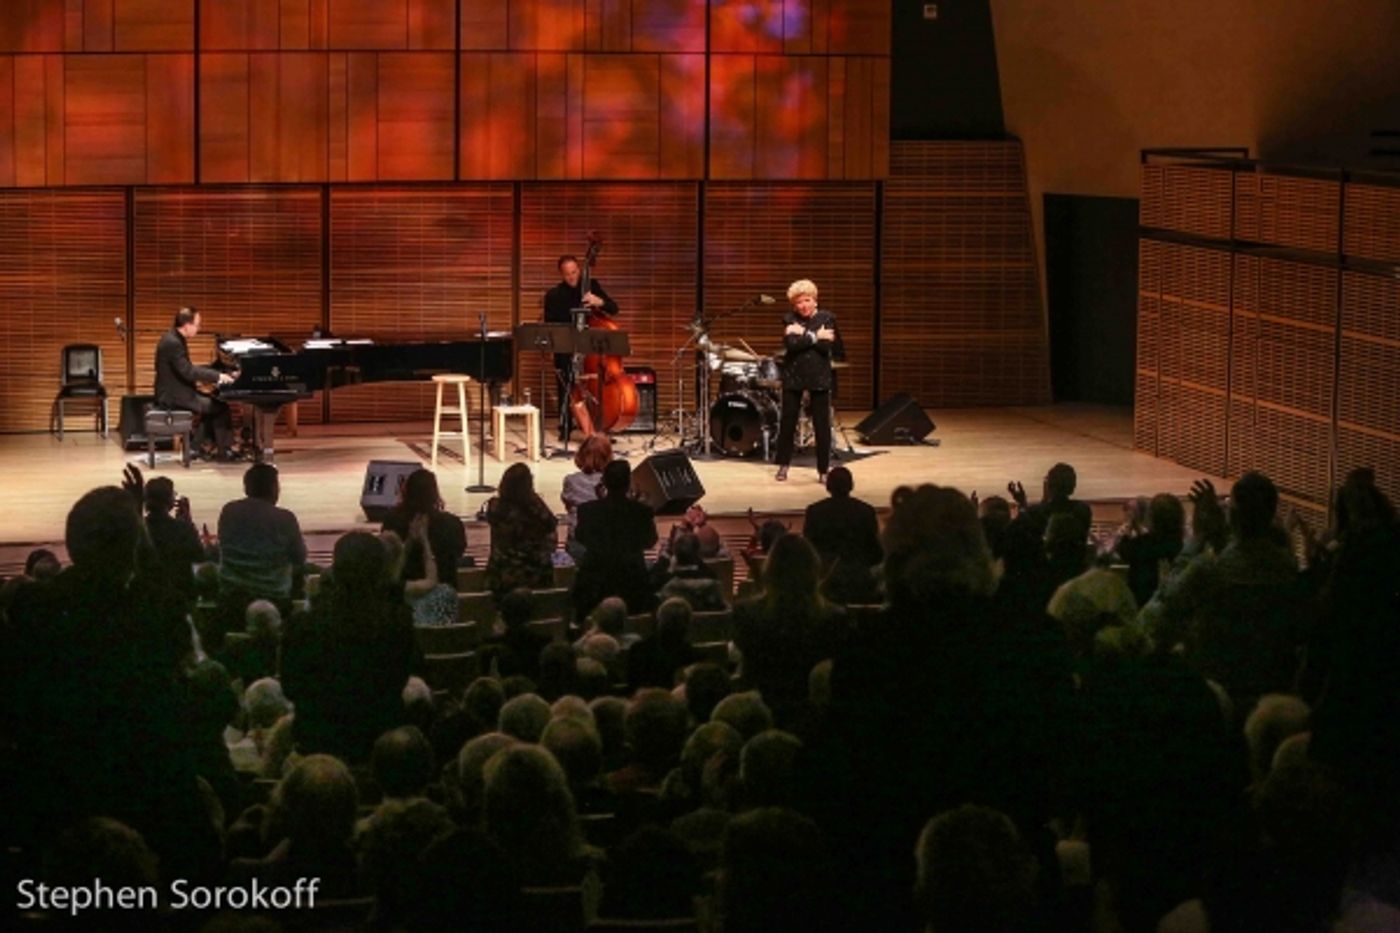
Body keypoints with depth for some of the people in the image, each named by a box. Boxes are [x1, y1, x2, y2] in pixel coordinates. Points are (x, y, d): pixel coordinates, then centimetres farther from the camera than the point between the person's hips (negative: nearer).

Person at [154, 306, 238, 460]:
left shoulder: (174, 339, 10)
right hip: (173, 397, -10)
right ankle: (223, 451, 1)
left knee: (213, 402, 17)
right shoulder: (173, 343, -23)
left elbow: (187, 368, 14)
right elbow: (188, 372, -27)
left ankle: (198, 444, 16)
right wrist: (218, 376, -21)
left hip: (174, 391, 10)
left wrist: (217, 375, 6)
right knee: (221, 406, -8)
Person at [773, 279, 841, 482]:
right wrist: (815, 337, -17)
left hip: (819, 378, -1)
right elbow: (791, 344, -16)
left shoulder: (827, 318, -1)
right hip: (793, 376, 1)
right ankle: (783, 464, 23)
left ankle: (823, 470, 8)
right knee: (787, 422, 7)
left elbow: (827, 346, -15)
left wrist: (803, 334, -16)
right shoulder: (789, 319, 0)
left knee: (822, 425, 0)